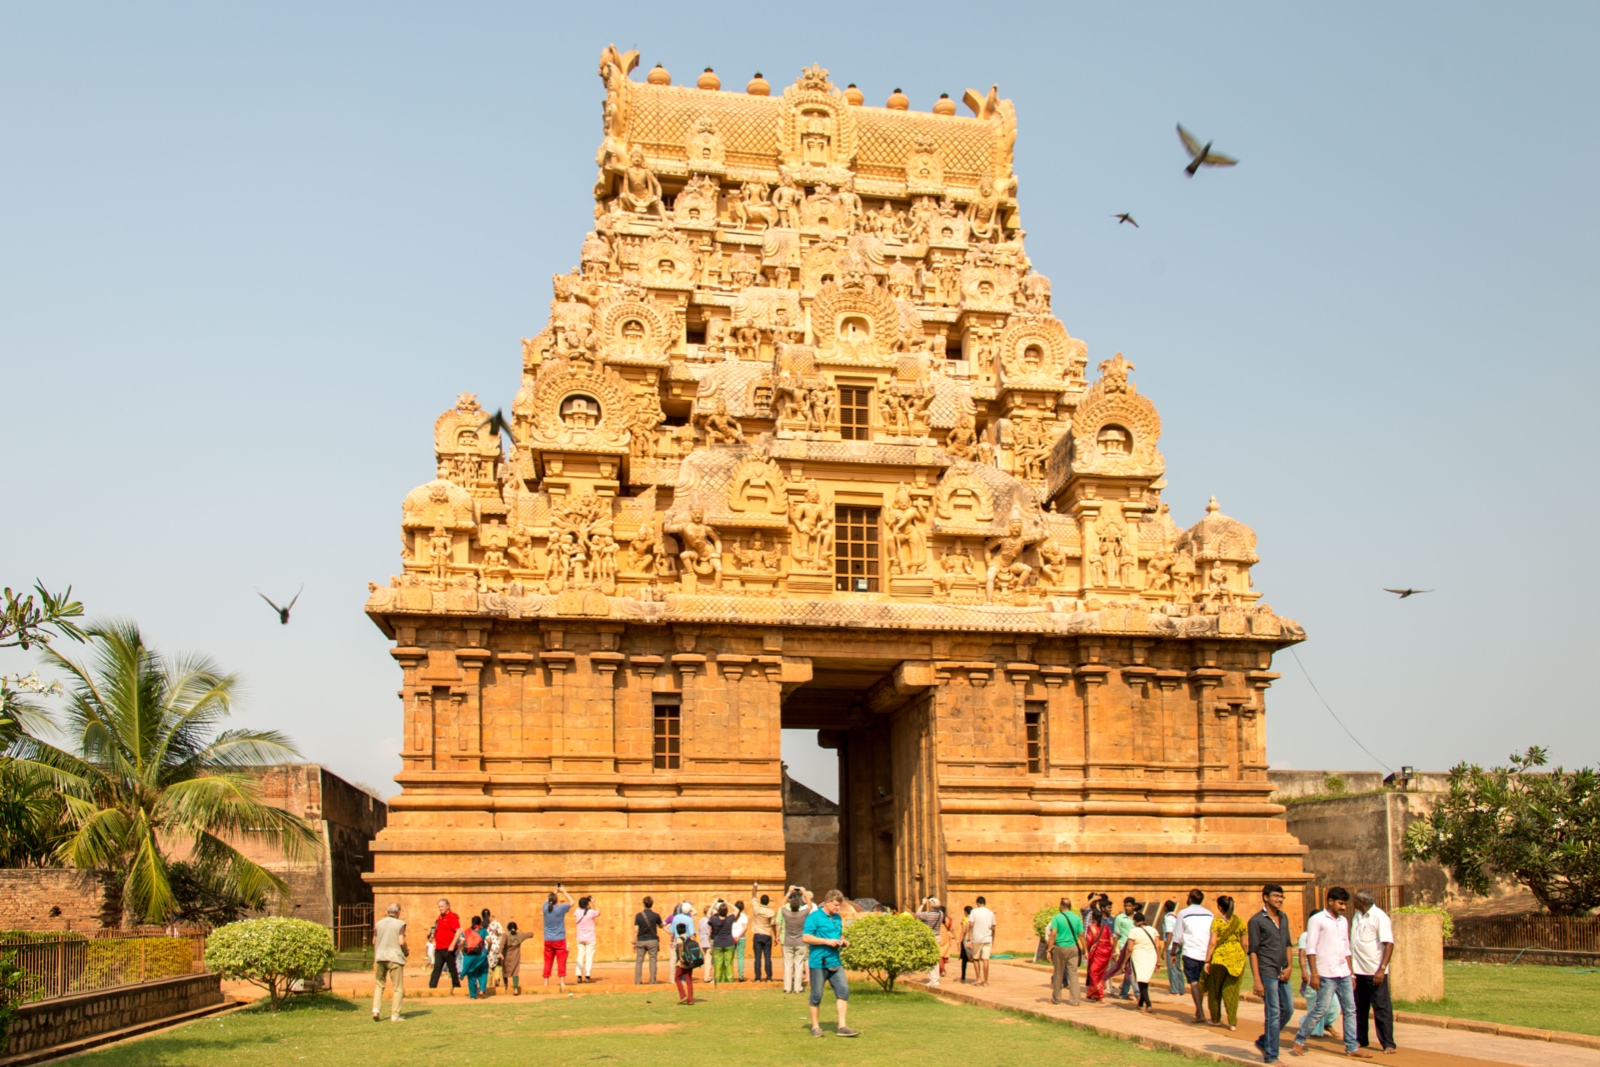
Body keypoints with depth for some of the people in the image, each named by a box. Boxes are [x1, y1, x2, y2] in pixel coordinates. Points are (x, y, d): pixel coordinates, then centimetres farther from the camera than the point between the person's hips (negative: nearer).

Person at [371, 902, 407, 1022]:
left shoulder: (378, 924, 7)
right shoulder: (400, 924, -6)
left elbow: (374, 941, 9)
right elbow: (401, 941, -14)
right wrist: (406, 951, 5)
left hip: (380, 957, 4)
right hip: (395, 957, -4)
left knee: (379, 985, 17)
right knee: (398, 988, 3)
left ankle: (376, 1010, 2)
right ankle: (395, 1015, 0)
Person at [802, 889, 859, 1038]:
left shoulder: (837, 917, 15)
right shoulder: (814, 917, -8)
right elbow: (806, 937, -15)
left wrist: (843, 941, 7)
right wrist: (827, 941, -18)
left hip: (835, 962, 6)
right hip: (819, 962, -6)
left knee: (843, 990, -4)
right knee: (816, 995, 3)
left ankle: (841, 1026, -3)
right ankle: (815, 1026, 17)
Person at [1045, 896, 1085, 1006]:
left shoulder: (1057, 917, -6)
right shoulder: (1077, 918, 2)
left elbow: (1053, 934, -13)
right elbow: (1081, 935, 1)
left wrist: (1049, 950, -11)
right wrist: (1084, 950, 7)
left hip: (1059, 948, -2)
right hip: (1073, 948, 2)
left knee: (1058, 974, 9)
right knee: (1073, 974, 4)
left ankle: (1056, 999, 18)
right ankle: (1075, 1000, -1)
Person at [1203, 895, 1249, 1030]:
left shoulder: (1217, 921, -8)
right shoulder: (1240, 922, 3)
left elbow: (1212, 943, -11)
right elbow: (1245, 944, 4)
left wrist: (1207, 961, -7)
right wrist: (1242, 958, 18)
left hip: (1219, 958, -3)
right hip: (1237, 959, 3)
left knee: (1215, 990, 14)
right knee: (1232, 991, 8)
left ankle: (1216, 1019, 23)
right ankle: (1233, 1022, 3)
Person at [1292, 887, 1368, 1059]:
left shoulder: (1344, 921, 14)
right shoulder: (1317, 920, -6)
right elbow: (1310, 949, -10)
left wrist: (1350, 973, 15)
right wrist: (1314, 974, -15)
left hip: (1343, 973, 7)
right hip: (1326, 974, -7)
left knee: (1350, 1010, 5)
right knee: (1321, 1009, -7)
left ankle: (1352, 1048, 11)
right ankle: (1299, 1041, 6)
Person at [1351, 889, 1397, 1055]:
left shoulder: (1379, 917, -12)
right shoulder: (1356, 916, 11)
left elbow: (1389, 944, -18)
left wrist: (1382, 969, -25)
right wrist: (1350, 967, 15)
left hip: (1375, 971, -7)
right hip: (1358, 970, 7)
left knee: (1381, 1007, -2)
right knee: (1359, 1007, 13)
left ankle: (1388, 1043, 3)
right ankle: (1360, 1039, 23)